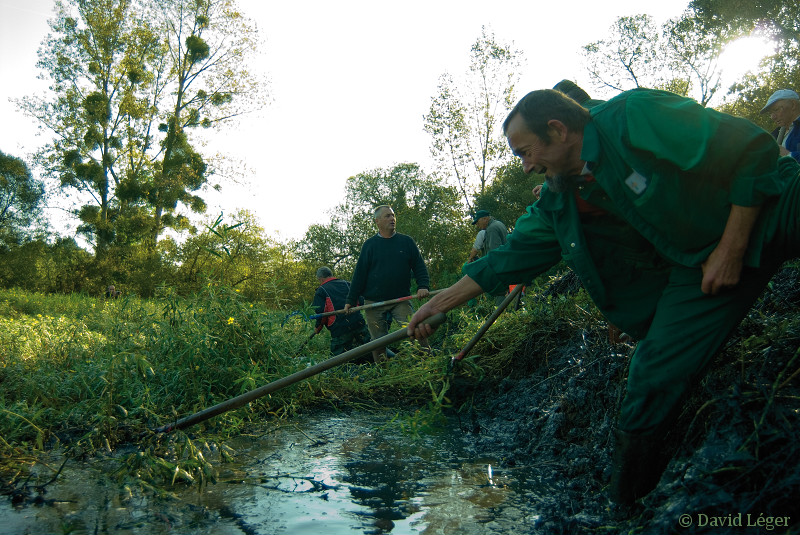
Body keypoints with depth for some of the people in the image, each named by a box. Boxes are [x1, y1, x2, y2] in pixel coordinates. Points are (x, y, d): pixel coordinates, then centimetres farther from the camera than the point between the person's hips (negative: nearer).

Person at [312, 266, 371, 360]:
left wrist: (318, 326, 8)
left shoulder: (320, 291, 3)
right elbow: (361, 300, 16)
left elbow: (320, 311, -7)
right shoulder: (346, 283, 16)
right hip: (358, 323, 4)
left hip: (339, 329, -4)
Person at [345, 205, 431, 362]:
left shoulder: (406, 242, 8)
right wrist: (350, 300, 4)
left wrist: (423, 286, -10)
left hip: (401, 299, 0)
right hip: (374, 302, 1)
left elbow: (419, 266, 8)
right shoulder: (369, 245, 7)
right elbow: (359, 273, 7)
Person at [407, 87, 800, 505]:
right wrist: (439, 303, 5)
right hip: (695, 267, 3)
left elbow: (752, 149, -20)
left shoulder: (637, 116, -22)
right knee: (652, 379, -4)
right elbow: (511, 256, 6)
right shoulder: (558, 206, -1)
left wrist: (731, 248, -22)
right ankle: (626, 505, 9)